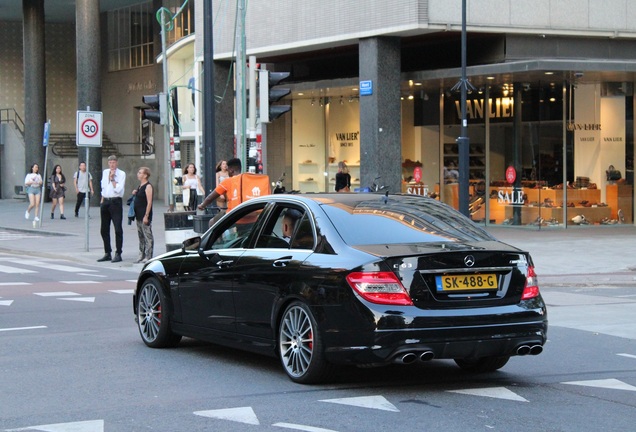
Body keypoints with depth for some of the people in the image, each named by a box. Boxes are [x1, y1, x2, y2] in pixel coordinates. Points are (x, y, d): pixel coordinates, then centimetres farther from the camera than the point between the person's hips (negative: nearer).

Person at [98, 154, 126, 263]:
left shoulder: (121, 174, -6)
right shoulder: (105, 172, 12)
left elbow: (118, 189, -15)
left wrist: (112, 179, -11)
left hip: (115, 202, -6)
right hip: (105, 202, 6)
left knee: (118, 229, -7)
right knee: (104, 230, 10)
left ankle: (118, 254, -2)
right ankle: (107, 253, 20)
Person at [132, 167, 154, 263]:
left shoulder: (148, 186, -13)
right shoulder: (140, 186, 15)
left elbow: (149, 202, -18)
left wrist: (146, 216, -22)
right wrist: (135, 194, 8)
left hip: (145, 215, -10)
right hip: (139, 215, 10)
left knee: (148, 236, -6)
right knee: (141, 236, 13)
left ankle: (148, 256, -5)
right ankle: (142, 255, 19)